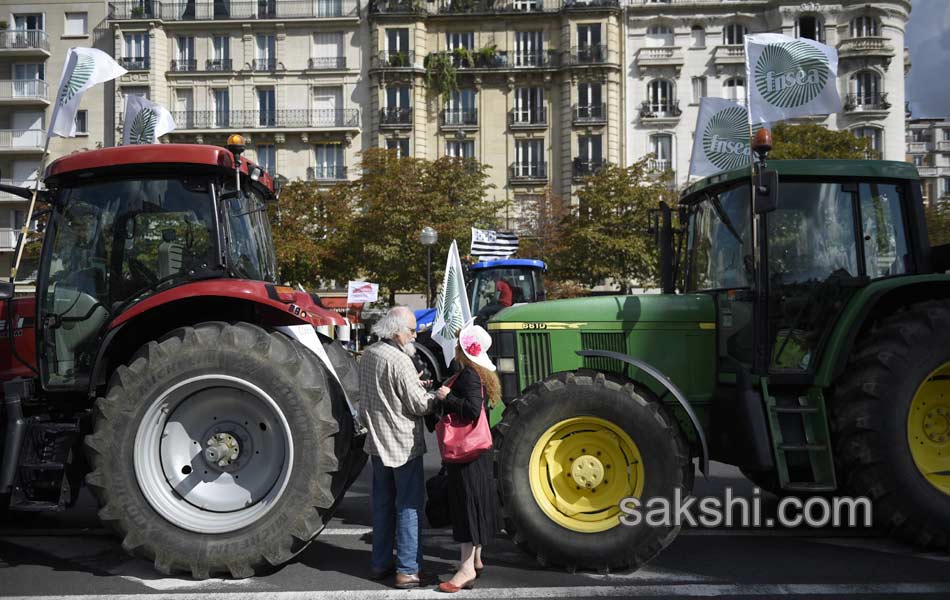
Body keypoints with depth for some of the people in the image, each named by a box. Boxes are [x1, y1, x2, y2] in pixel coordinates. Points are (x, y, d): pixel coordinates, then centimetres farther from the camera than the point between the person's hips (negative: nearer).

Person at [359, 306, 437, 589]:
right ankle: (407, 570, 4)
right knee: (409, 506, 1)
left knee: (383, 503, 16)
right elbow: (419, 405, -19)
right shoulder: (400, 361, -21)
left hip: (377, 441, 8)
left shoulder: (368, 355, 4)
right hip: (404, 443, -8)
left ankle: (380, 563, 25)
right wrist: (435, 395, 0)